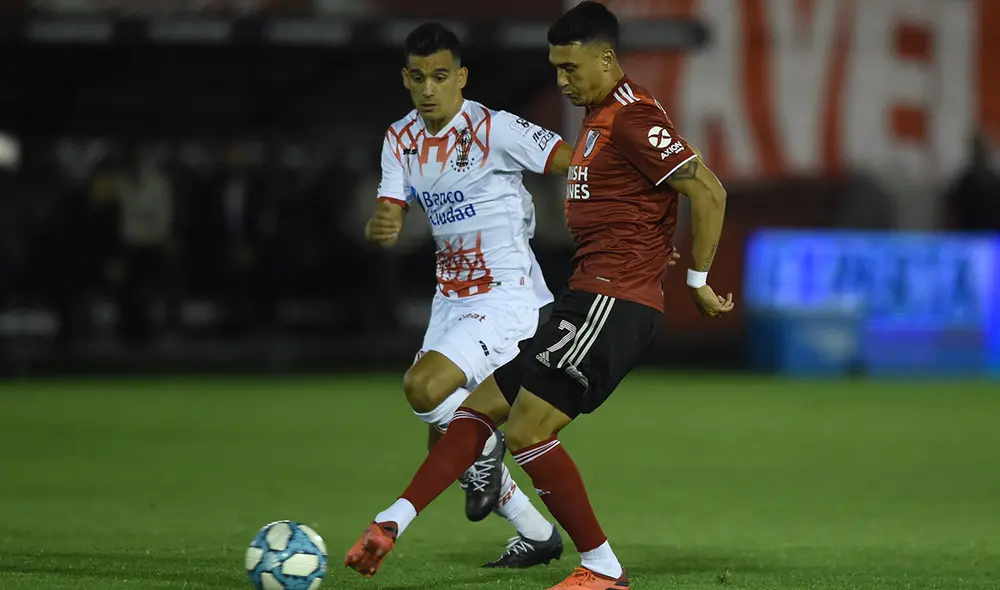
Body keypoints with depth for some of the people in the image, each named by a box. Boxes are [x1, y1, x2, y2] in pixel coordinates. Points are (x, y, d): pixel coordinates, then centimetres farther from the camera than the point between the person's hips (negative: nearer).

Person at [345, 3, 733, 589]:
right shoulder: (599, 117, 18)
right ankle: (392, 524, 4)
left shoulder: (633, 118, -13)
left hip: (613, 301, -10)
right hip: (587, 301, 10)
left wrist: (698, 279, -11)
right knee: (481, 406, 6)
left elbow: (709, 192, -18)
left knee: (527, 430, -13)